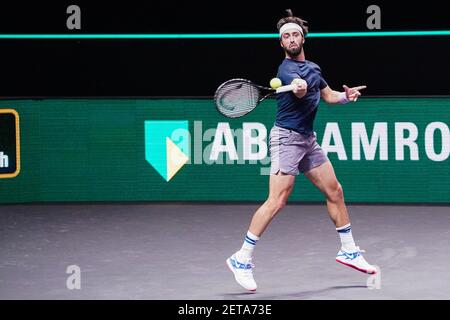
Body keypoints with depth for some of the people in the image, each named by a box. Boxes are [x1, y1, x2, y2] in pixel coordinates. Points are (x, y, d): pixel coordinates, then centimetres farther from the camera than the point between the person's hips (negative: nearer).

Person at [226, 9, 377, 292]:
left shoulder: (313, 68, 13)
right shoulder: (287, 68, -14)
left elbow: (328, 95, 28)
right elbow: (299, 88, -37)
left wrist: (347, 96, 8)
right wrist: (299, 87, -60)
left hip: (308, 139, 9)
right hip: (287, 137, -9)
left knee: (335, 192, 12)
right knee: (277, 201, -16)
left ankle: (349, 251, 27)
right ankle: (242, 260, -13)